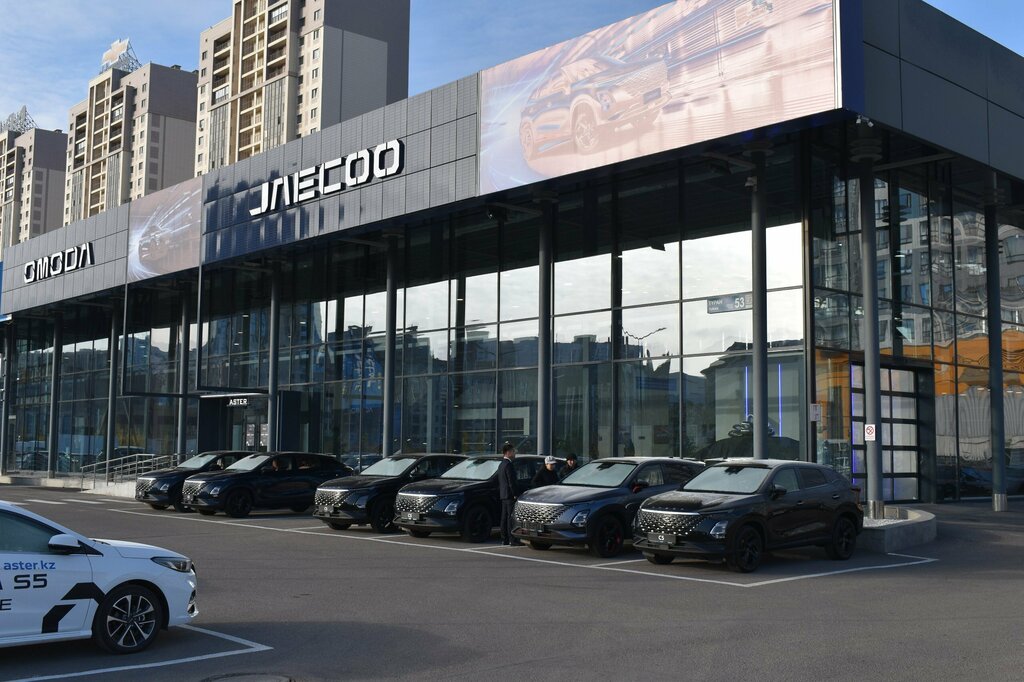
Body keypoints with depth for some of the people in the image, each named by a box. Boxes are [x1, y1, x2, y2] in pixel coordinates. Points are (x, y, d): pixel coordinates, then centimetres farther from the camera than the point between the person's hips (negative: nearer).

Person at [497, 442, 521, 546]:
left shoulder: (501, 464, 17)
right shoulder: (508, 464, -15)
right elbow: (511, 482, -19)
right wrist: (515, 494, -16)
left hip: (503, 494, 10)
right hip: (509, 495, -10)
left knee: (504, 517, 11)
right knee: (511, 517, -9)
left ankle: (504, 539, 14)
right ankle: (513, 540, -9)